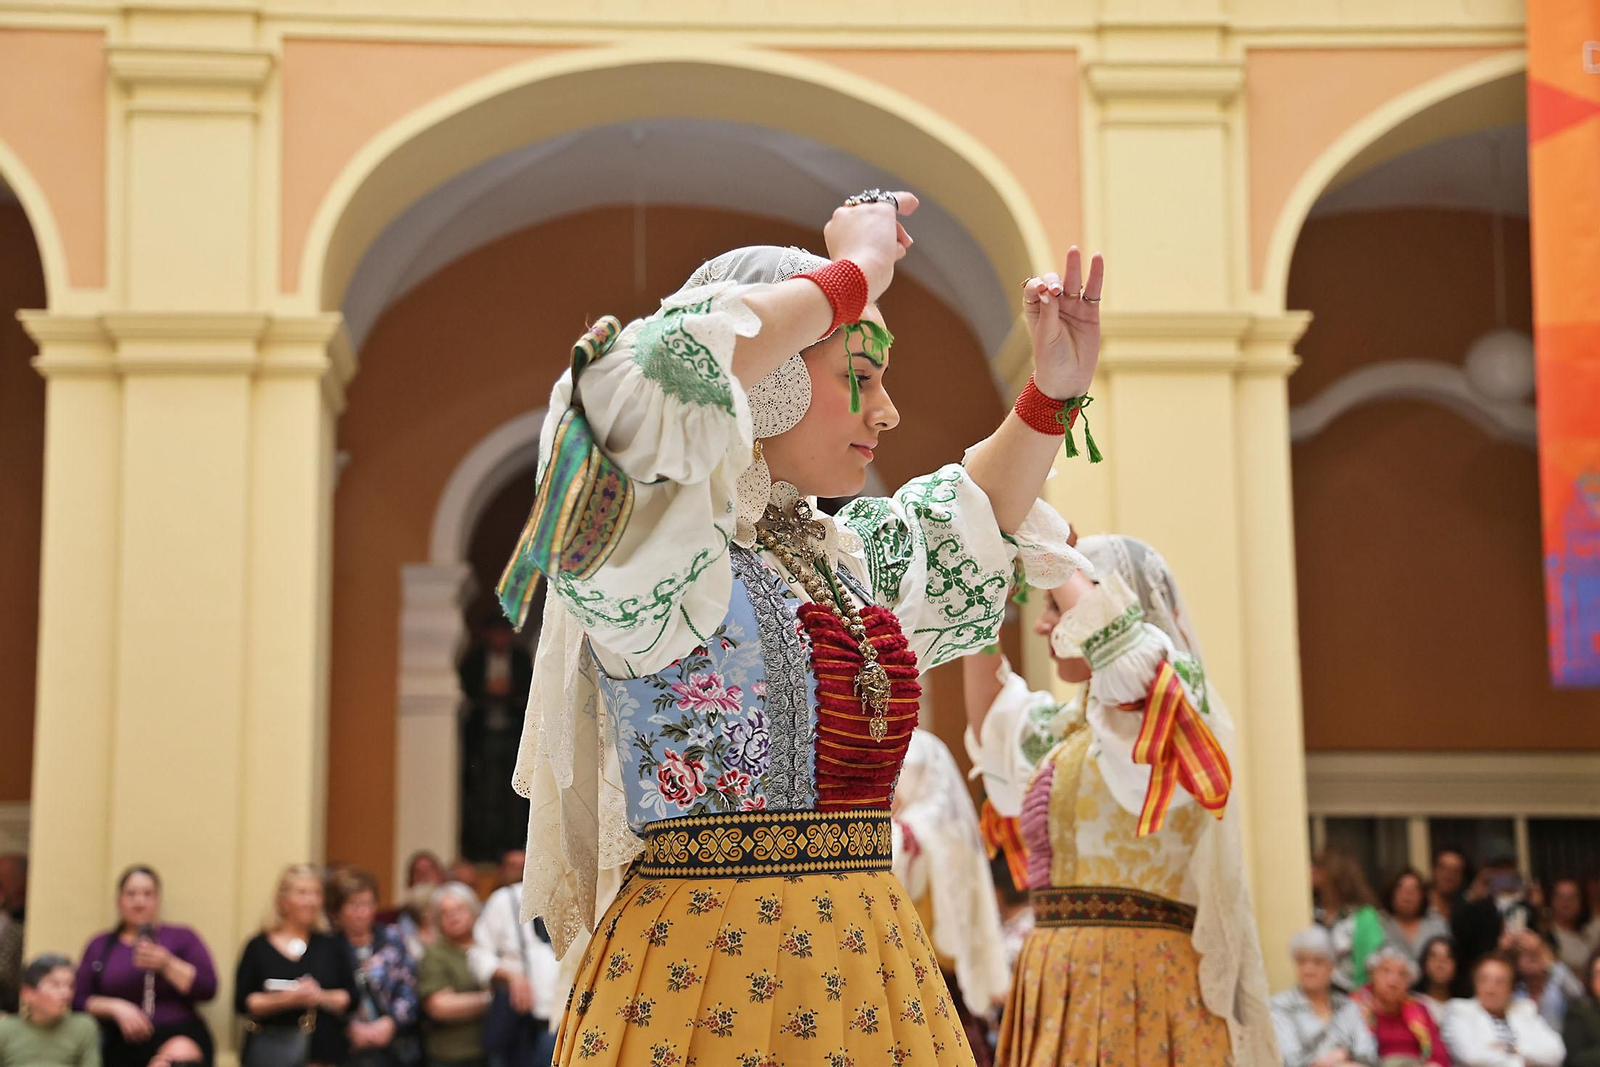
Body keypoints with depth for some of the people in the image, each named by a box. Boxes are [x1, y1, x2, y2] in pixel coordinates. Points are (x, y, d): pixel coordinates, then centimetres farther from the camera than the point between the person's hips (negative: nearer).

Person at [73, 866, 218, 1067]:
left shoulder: (182, 937, 9)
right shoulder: (99, 946, 15)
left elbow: (208, 988, -1)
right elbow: (79, 1000, 9)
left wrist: (167, 964, -13)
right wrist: (116, 1008, -9)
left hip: (180, 1048, -1)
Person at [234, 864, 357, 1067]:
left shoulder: (330, 946, 11)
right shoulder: (259, 947, 5)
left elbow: (350, 998, 7)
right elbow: (243, 1002, -3)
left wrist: (321, 997, -11)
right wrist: (287, 999, -15)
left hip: (325, 1050, 2)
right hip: (271, 1050, -1)